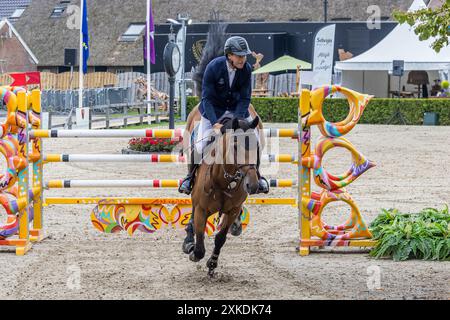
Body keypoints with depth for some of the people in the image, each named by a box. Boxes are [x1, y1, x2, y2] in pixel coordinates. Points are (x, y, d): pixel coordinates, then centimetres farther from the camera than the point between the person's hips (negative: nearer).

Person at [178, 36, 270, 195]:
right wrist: (215, 123, -34)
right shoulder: (213, 67, -24)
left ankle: (256, 176, 20)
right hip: (213, 110, -3)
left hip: (237, 109, 3)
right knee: (200, 145, -12)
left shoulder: (246, 69, -16)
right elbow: (207, 98, -22)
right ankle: (190, 176, 13)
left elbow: (245, 98, -11)